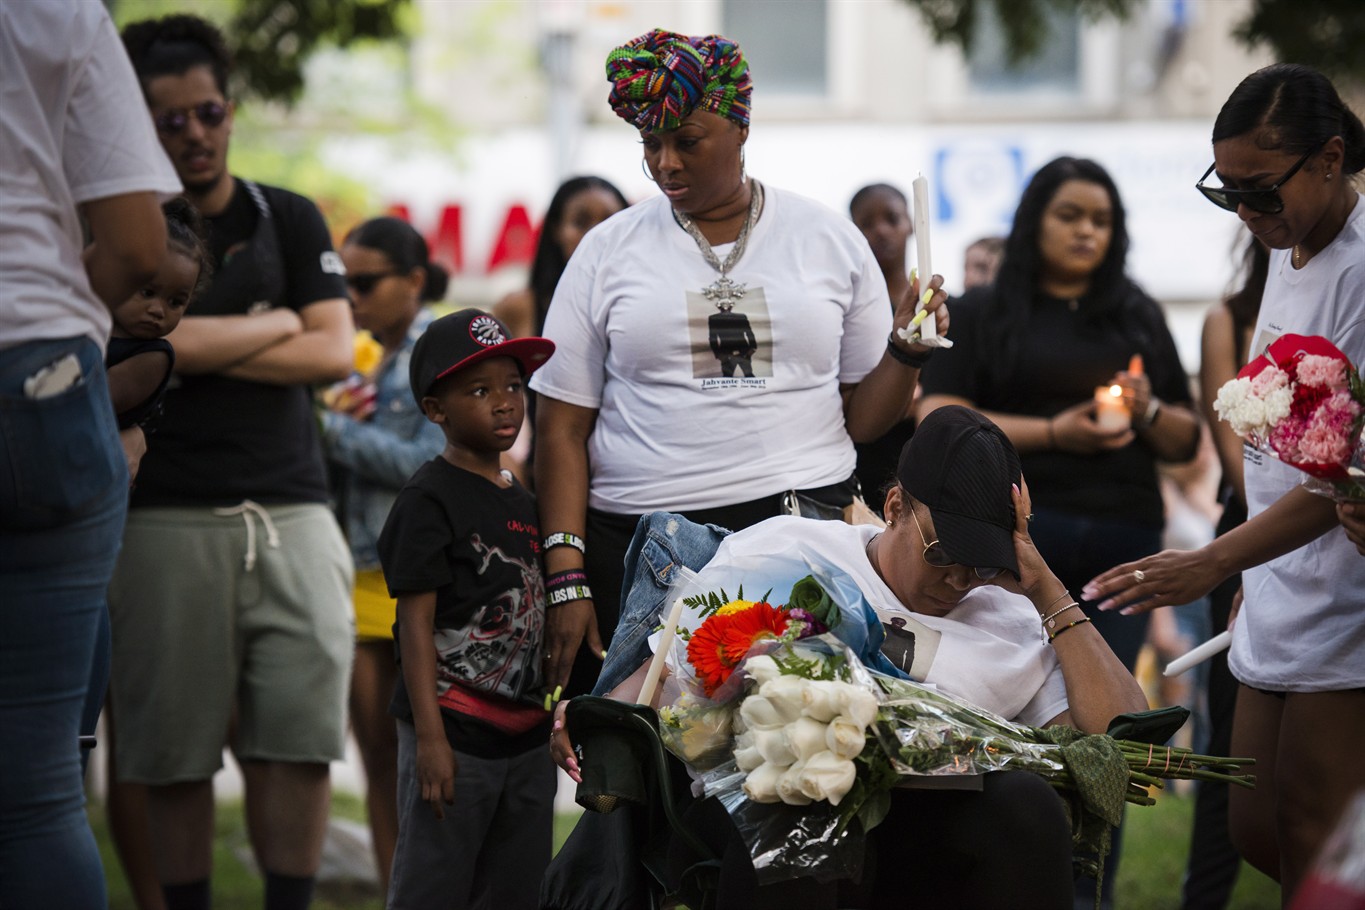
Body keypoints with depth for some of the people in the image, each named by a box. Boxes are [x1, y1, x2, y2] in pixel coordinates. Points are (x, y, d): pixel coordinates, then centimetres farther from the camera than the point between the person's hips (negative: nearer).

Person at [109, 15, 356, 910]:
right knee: (175, 755, -1)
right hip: (169, 521, -2)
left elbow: (335, 353, 3)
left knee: (298, 742, -5)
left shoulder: (291, 221, 14)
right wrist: (273, 323, -1)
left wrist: (200, 350, -3)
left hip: (291, 510, 2)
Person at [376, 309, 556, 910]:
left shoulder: (521, 501, 14)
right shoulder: (429, 500, -9)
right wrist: (429, 738, -18)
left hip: (526, 736, 8)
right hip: (454, 735, -8)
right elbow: (416, 623, -13)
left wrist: (555, 723, 17)